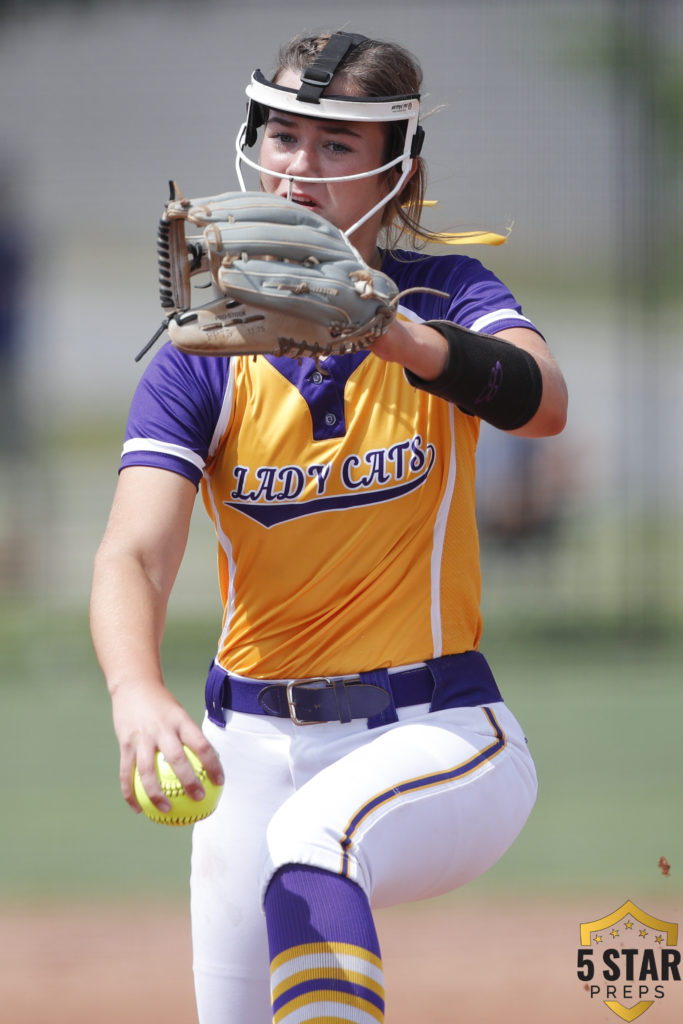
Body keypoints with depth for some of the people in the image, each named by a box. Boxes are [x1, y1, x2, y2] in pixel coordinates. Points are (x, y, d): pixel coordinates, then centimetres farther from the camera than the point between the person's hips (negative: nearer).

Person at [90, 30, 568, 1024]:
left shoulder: (444, 299, -3)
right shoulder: (202, 359, -1)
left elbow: (540, 402, -26)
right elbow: (135, 553, -16)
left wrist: (380, 328, -46)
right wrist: (138, 695, -39)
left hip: (437, 730, -4)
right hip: (259, 746, 4)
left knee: (315, 832, -35)